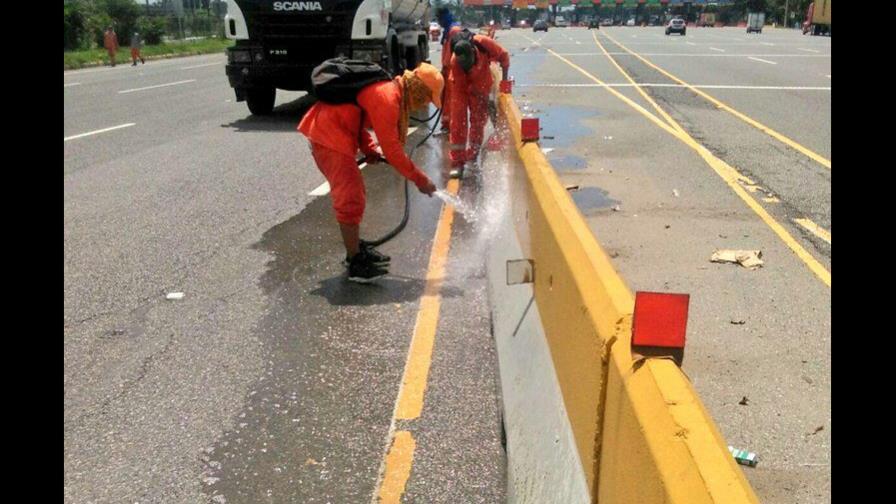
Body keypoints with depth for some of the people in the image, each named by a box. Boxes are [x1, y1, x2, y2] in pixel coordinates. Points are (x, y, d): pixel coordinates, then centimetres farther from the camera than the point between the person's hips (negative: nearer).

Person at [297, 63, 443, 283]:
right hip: (328, 135, -10)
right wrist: (420, 180, -13)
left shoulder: (391, 92, 10)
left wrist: (369, 148, 3)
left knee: (354, 192, 18)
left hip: (330, 130, 10)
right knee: (350, 198, -9)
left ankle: (356, 247, 31)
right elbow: (391, 149, -20)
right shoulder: (387, 98, -20)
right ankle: (355, 263, -3)